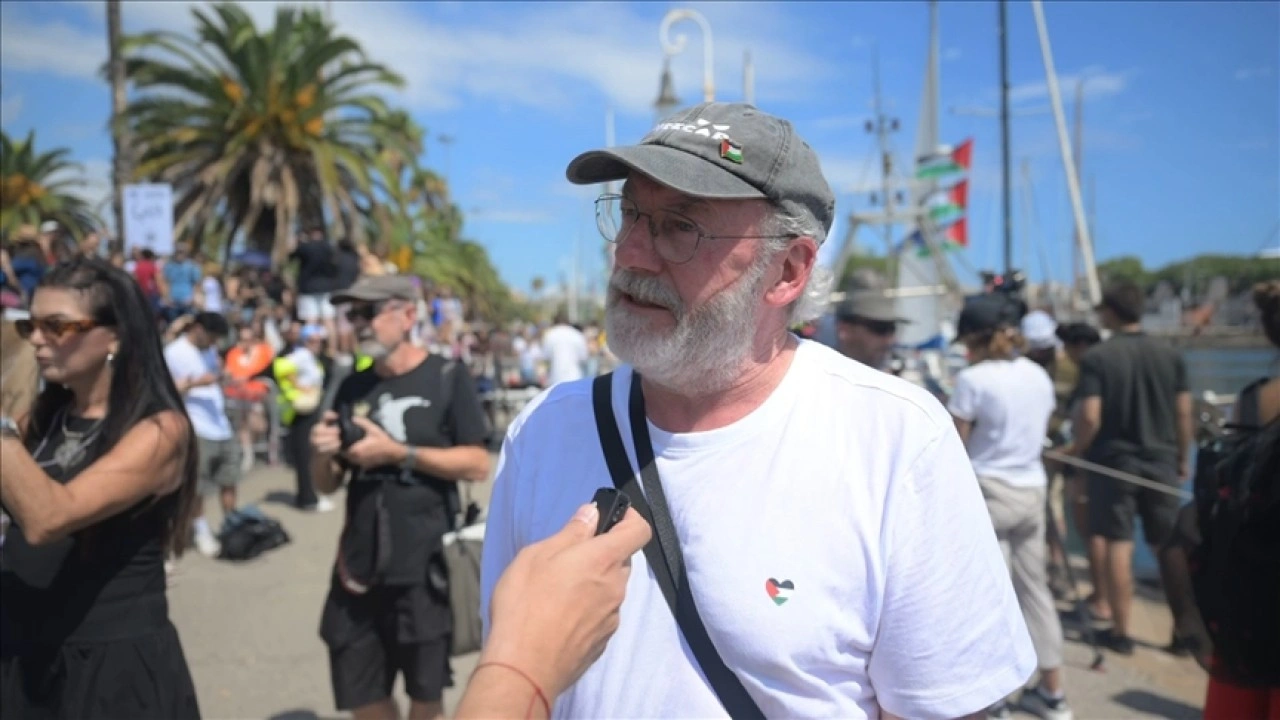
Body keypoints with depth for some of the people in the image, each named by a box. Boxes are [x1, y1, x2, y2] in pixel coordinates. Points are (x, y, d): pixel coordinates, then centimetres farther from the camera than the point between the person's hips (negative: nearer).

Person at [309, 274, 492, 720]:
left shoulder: (447, 378, -5)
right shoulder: (352, 388, 9)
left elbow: (477, 466, -11)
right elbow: (327, 484, 14)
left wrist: (397, 452, -17)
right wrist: (321, 453, -8)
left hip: (425, 567, -4)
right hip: (358, 568, 4)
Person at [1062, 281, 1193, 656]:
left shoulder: (1097, 358, -11)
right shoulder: (1170, 355, 1)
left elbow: (1090, 418, -16)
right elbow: (1184, 413, 4)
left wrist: (1077, 449, 1)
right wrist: (1183, 457, 17)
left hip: (1114, 461, -3)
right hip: (1161, 462, 3)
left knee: (1118, 547, 5)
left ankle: (1121, 631, 12)